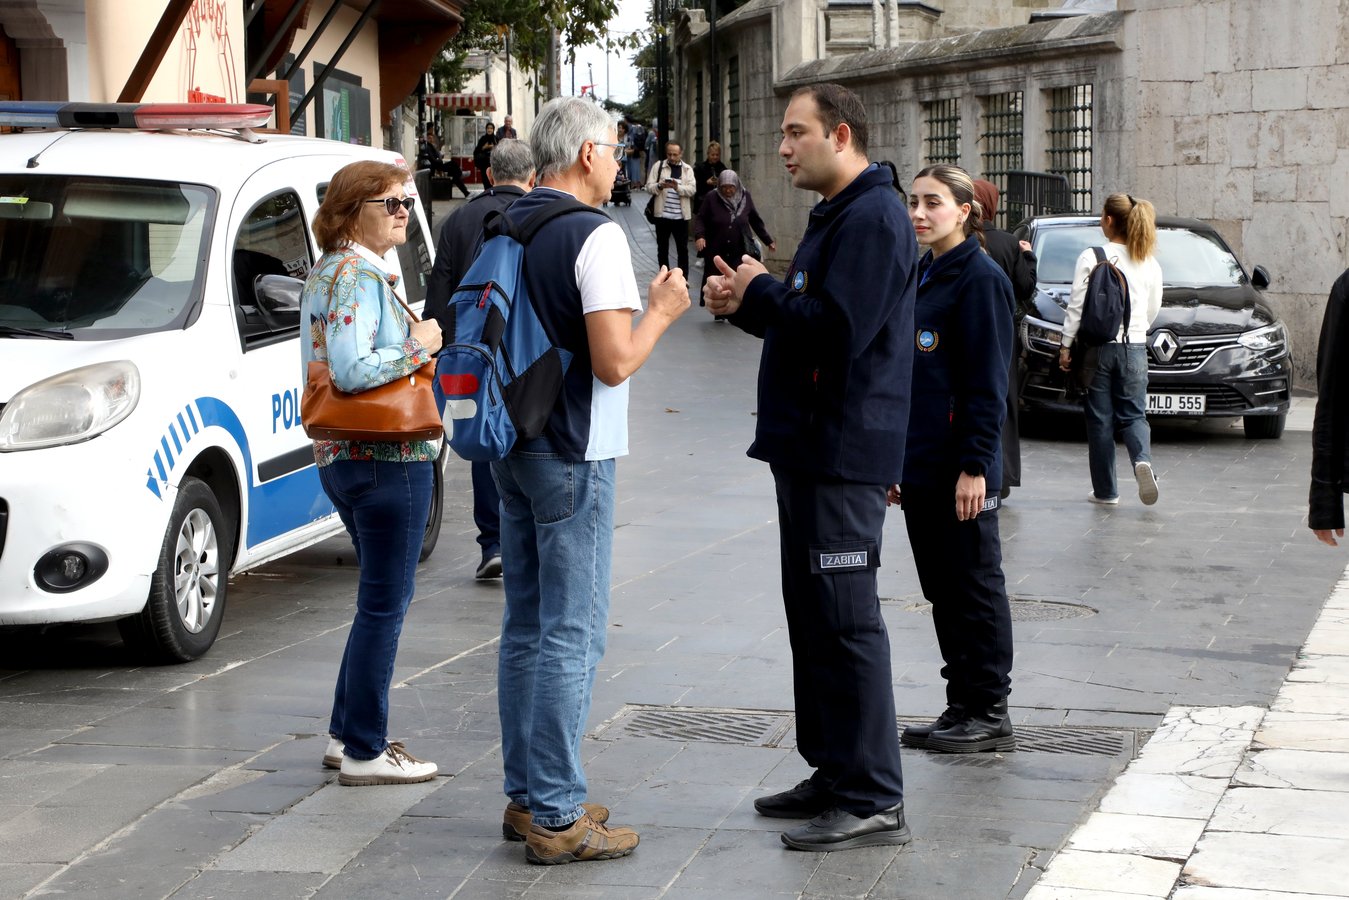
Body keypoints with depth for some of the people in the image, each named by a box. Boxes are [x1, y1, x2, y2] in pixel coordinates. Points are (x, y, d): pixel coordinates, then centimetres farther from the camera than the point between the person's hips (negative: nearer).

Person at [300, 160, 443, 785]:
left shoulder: (324, 274, 15)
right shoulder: (359, 277, -17)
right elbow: (353, 370, -28)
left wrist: (414, 341, 14)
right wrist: (420, 346, -16)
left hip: (341, 458, 11)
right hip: (386, 458, -11)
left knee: (381, 598, 20)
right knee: (384, 605, -2)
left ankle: (347, 734, 26)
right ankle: (365, 752, 4)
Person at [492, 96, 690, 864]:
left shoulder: (507, 229, 9)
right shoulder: (595, 235, -15)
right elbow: (615, 361, -21)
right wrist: (661, 312, -4)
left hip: (514, 448, 8)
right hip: (572, 455, -8)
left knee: (526, 626, 14)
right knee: (572, 635, -4)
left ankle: (527, 796, 21)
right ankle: (556, 816, -1)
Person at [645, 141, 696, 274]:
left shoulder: (687, 169, 5)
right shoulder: (658, 166, 4)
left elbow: (691, 189, -7)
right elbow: (649, 187, -1)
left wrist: (678, 187, -25)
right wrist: (660, 186, -22)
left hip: (681, 216, 0)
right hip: (662, 215, 0)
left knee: (682, 249, 4)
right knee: (662, 249, 9)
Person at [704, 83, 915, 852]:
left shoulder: (873, 218, -15)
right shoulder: (837, 216, 20)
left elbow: (838, 327, -25)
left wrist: (761, 291, -11)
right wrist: (747, 305, 5)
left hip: (843, 454, -11)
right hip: (811, 450, 11)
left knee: (846, 622, -9)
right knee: (814, 617, 16)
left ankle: (874, 801, -5)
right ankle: (835, 774, 25)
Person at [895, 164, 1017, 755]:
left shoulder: (980, 278, -11)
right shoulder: (919, 277, 15)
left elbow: (987, 381, -15)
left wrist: (974, 464, -19)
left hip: (960, 468, -8)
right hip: (920, 464, 8)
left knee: (975, 589, 0)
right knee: (942, 592, 12)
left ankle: (990, 715, 8)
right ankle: (962, 707, 20)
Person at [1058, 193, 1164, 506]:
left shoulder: (1092, 257, -9)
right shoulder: (1150, 263, 4)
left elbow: (1077, 306, -10)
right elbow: (1153, 310, 12)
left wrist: (1066, 345, -2)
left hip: (1097, 347, -3)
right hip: (1134, 348, 3)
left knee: (1100, 420, 6)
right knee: (1133, 414, 10)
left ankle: (1105, 490, 10)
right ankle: (1143, 461, -19)